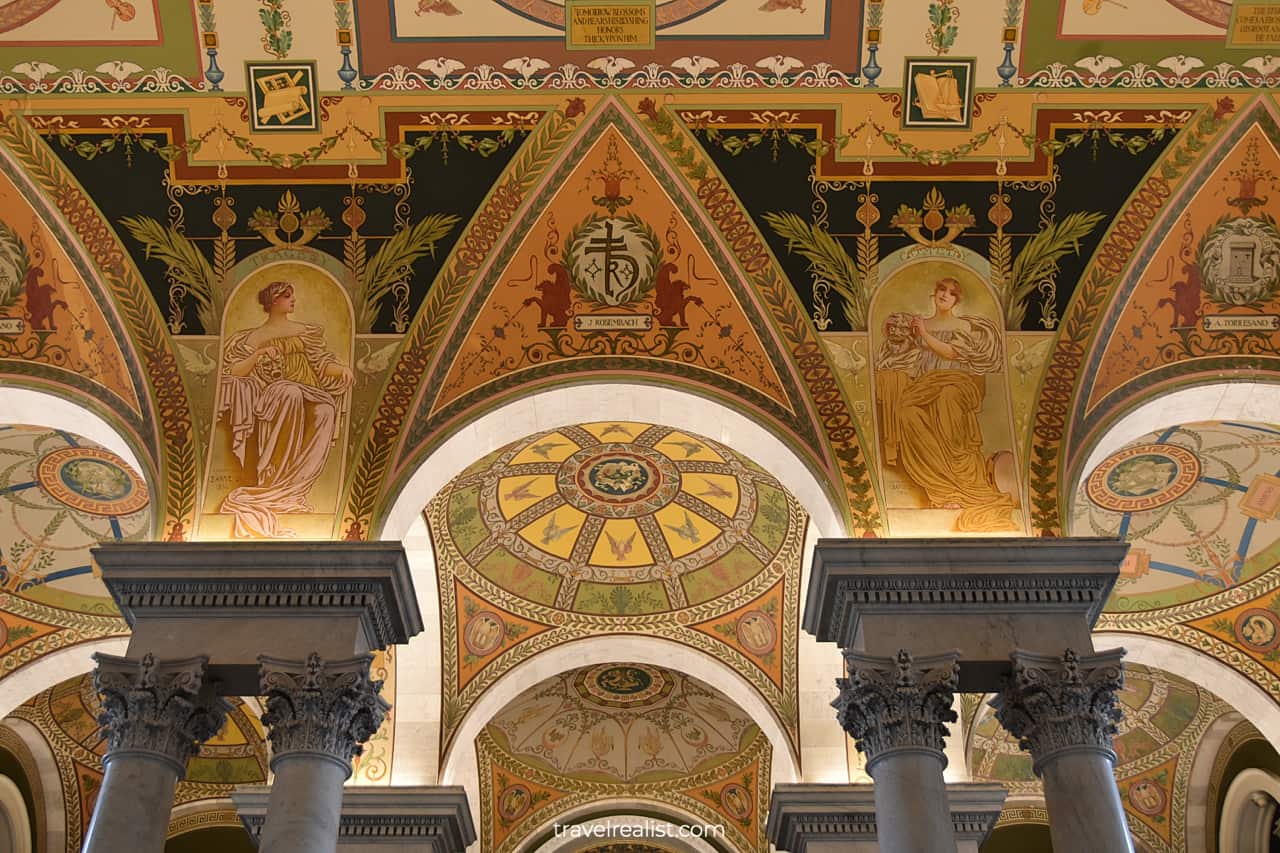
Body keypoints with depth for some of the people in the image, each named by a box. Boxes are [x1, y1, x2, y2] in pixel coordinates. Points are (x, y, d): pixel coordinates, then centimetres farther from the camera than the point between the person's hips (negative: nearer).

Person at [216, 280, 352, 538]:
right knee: (291, 393, -40)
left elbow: (323, 364, 14)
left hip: (311, 396, 2)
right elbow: (233, 373, 5)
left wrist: (342, 369, -8)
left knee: (326, 411, -35)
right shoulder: (254, 338, 15)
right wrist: (257, 356, -12)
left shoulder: (306, 331, 24)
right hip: (275, 397, -2)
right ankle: (272, 479, -40)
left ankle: (276, 488, -39)